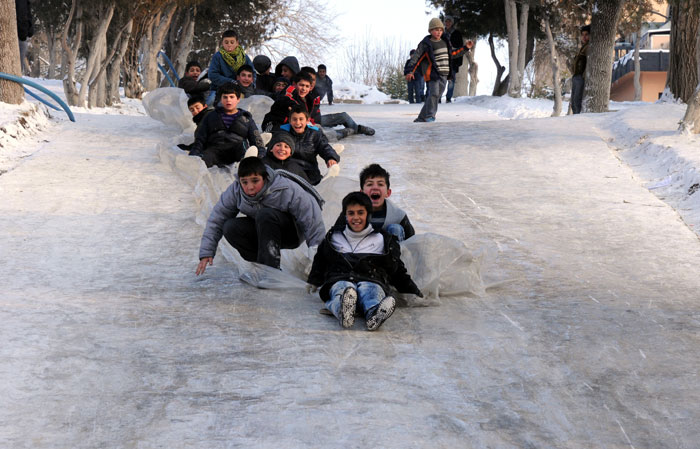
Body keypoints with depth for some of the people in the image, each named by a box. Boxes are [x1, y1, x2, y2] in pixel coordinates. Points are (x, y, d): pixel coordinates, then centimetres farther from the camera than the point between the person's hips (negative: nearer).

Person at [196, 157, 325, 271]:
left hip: (293, 232, -5)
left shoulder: (287, 190, -29)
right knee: (230, 228, -22)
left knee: (265, 214, -35)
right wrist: (206, 253, -15)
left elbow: (312, 221, -24)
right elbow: (216, 219, -9)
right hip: (261, 231, 5)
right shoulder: (235, 191, -16)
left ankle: (270, 267, -31)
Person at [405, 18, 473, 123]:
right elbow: (416, 57, -7)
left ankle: (422, 117, 10)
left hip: (444, 75, 6)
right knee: (434, 94, -21)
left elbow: (452, 54, 28)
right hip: (432, 74, -6)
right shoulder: (425, 44, -5)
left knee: (436, 96, 4)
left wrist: (465, 48, 23)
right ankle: (430, 116, -16)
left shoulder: (445, 42, 14)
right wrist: (410, 71, -16)